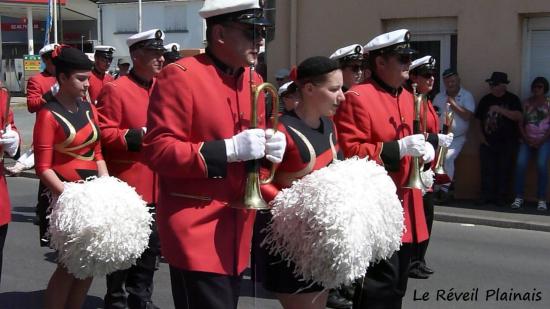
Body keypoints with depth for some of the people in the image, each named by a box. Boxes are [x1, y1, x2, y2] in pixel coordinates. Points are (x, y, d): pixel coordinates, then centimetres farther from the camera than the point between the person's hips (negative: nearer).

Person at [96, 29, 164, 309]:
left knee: (152, 245, 15)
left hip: (157, 185, 7)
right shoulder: (115, 90, -11)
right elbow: (104, 134, -15)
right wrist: (138, 137, -23)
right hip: (127, 185, -7)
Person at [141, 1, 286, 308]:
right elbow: (158, 150, -18)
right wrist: (229, 149, -25)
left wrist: (271, 145, -3)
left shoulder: (253, 80, 11)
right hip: (196, 227, -8)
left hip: (237, 227, 8)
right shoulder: (179, 76, -13)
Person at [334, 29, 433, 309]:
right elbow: (350, 153, -18)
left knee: (397, 285, 15)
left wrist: (425, 148, -1)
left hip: (405, 206, 9)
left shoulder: (408, 98, 14)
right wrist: (398, 149, -23)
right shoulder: (356, 98, -12)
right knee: (380, 286, -9)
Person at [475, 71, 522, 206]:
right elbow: (479, 120, 18)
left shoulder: (512, 99, 0)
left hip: (507, 142, -3)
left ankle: (501, 197, 5)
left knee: (504, 170, -1)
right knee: (487, 170, 0)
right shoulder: (485, 100, 10)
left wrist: (500, 110, -21)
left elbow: (518, 117, -15)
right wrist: (482, 136, 7)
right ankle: (486, 195, 6)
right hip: (488, 142, 3)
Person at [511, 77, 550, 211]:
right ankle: (519, 197, -14)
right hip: (527, 139, 2)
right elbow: (520, 123, 8)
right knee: (520, 164, -20)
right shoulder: (527, 103, 13)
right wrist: (527, 139, -5)